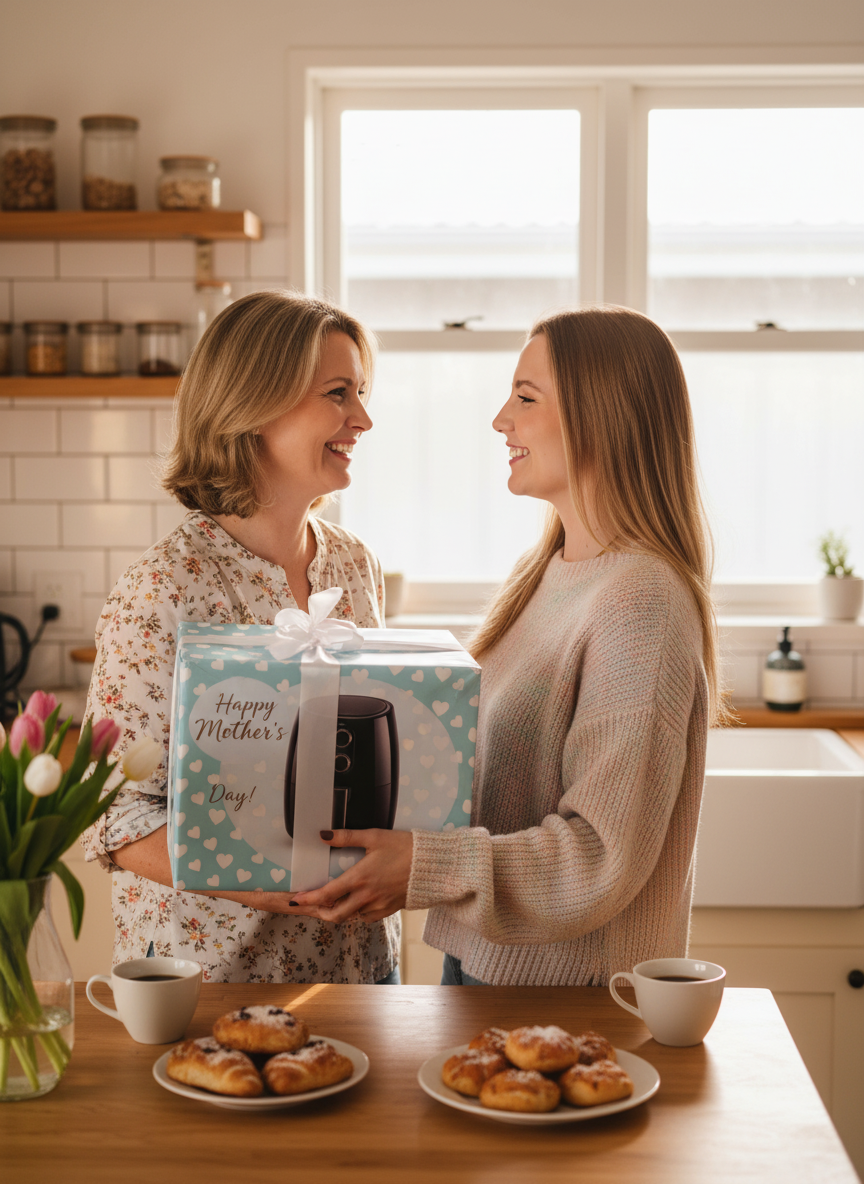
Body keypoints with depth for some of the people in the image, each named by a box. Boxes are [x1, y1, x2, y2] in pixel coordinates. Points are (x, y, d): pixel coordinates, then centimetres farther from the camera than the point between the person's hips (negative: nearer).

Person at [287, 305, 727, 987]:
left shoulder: (640, 603, -22)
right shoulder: (543, 573, 7)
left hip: (571, 989, -8)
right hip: (480, 956, 8)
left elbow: (605, 855, -24)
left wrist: (425, 870, -28)